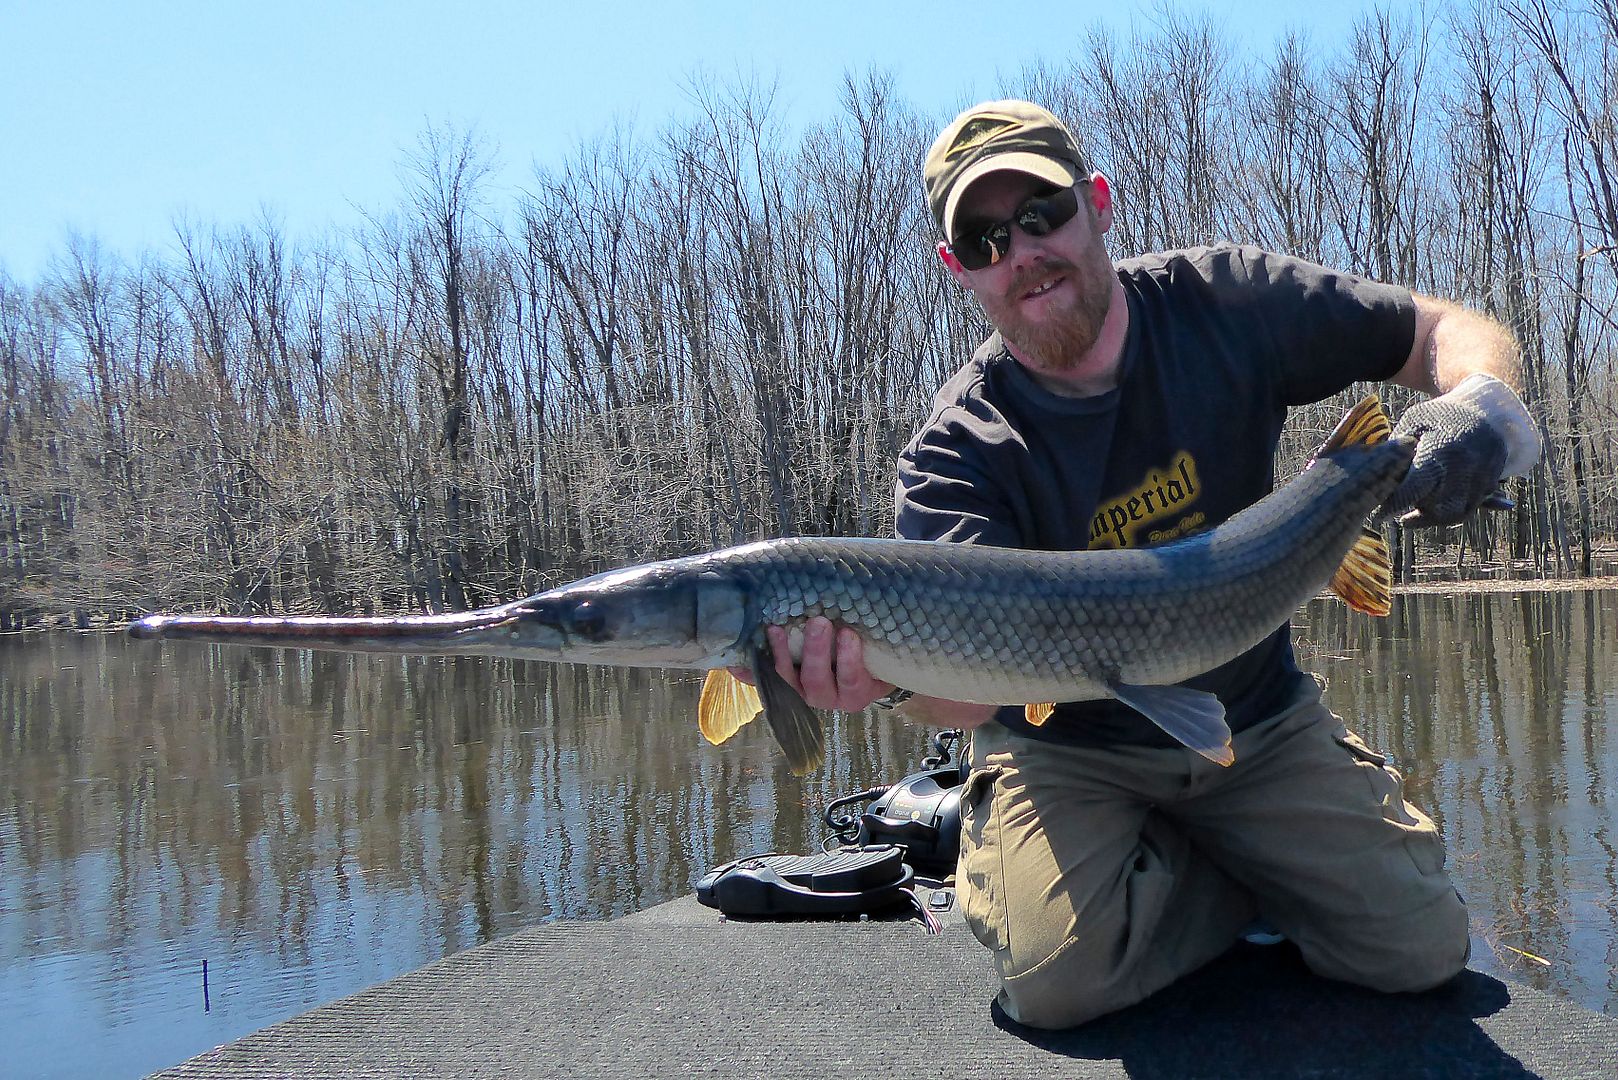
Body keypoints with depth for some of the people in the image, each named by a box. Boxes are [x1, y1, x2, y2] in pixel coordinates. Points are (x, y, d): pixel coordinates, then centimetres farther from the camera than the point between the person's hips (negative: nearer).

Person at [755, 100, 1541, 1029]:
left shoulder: (1223, 301, -10)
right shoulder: (959, 452, -19)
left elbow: (1445, 330, -2)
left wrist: (1483, 396, -27)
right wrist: (895, 675, -57)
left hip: (1257, 724, 2)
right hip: (1070, 750, -1)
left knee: (1423, 950, -13)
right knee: (1058, 977, -24)